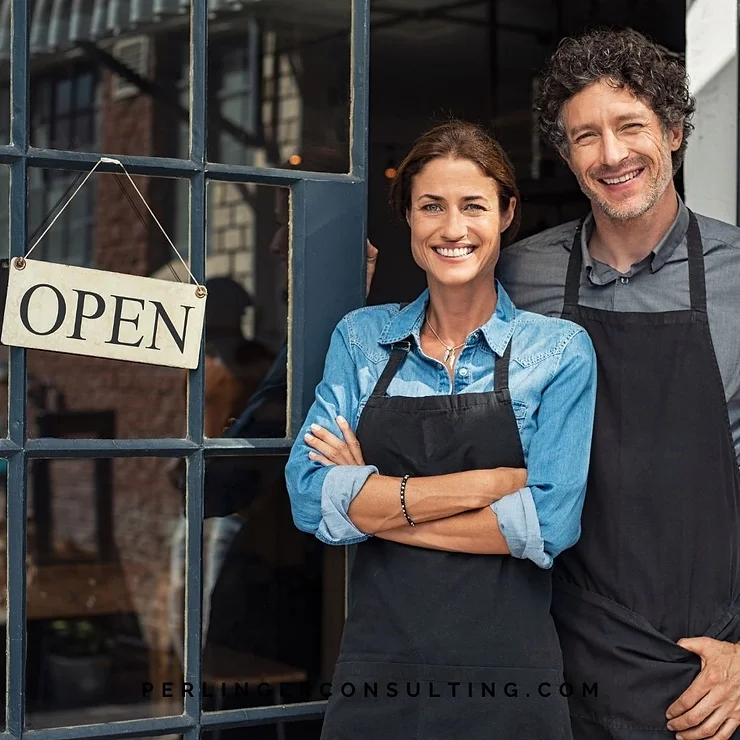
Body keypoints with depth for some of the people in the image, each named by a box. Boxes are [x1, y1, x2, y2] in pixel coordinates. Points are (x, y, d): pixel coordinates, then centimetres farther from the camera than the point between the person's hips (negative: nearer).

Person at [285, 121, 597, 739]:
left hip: (507, 673, -2)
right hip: (377, 666, 2)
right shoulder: (361, 338, 4)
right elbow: (311, 499, -8)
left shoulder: (560, 350, -2)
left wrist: (380, 505, -11)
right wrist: (488, 482, -15)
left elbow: (549, 525, -13)